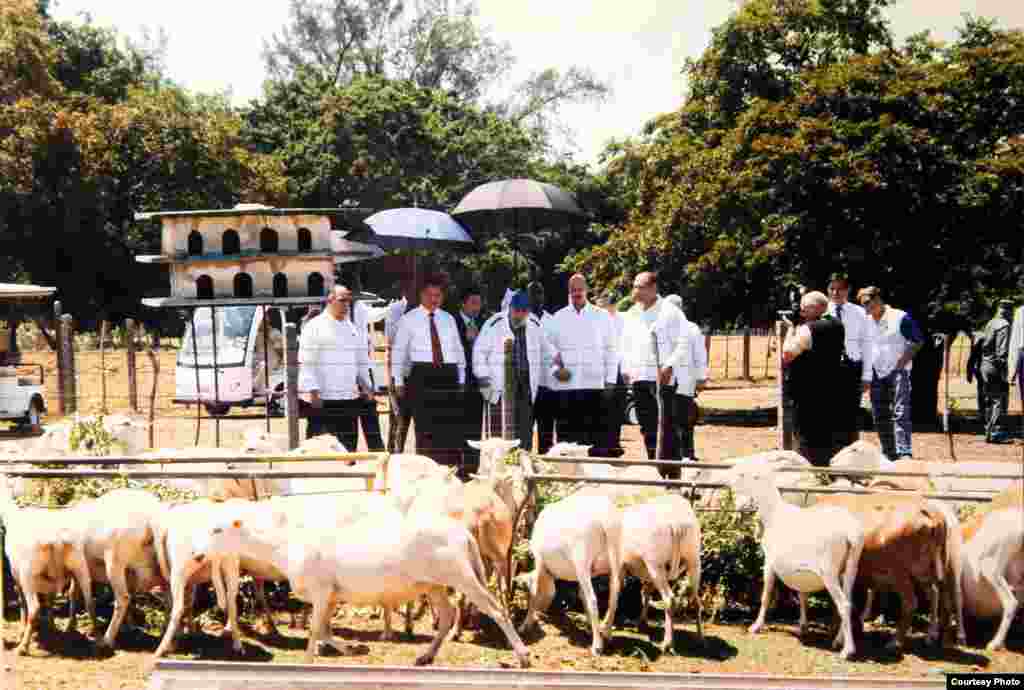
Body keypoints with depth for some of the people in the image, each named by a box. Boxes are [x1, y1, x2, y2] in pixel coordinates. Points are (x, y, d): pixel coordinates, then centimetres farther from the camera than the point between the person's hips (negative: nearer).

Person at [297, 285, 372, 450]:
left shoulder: (353, 328, 16)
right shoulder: (314, 327, -3)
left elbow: (362, 361, 22)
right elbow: (306, 362, -8)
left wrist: (364, 385, 12)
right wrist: (314, 392, -14)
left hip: (350, 398, 6)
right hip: (324, 399, -6)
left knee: (348, 447, 9)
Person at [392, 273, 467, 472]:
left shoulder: (448, 319, 15)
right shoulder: (408, 319, 5)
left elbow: (458, 350, 19)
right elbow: (398, 352, 5)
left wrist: (461, 379, 13)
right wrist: (399, 382, -1)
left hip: (449, 375, 3)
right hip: (422, 375, -3)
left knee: (453, 426, -1)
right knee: (426, 428, -5)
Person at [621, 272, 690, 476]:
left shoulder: (670, 312, -4)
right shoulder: (632, 314, 16)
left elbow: (682, 343, -8)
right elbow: (626, 344, 24)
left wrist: (670, 366, -18)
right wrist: (625, 368, 12)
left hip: (663, 377, -6)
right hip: (638, 376, 7)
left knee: (667, 425, -10)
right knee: (647, 426, 9)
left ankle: (672, 471, -8)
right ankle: (655, 468, 17)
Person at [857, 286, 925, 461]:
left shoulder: (900, 318, -7)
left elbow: (918, 341, -2)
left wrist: (903, 360, -12)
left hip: (897, 372, -6)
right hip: (876, 374, 6)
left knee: (900, 413, -14)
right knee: (880, 417, 8)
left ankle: (905, 454, -18)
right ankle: (889, 454, 18)